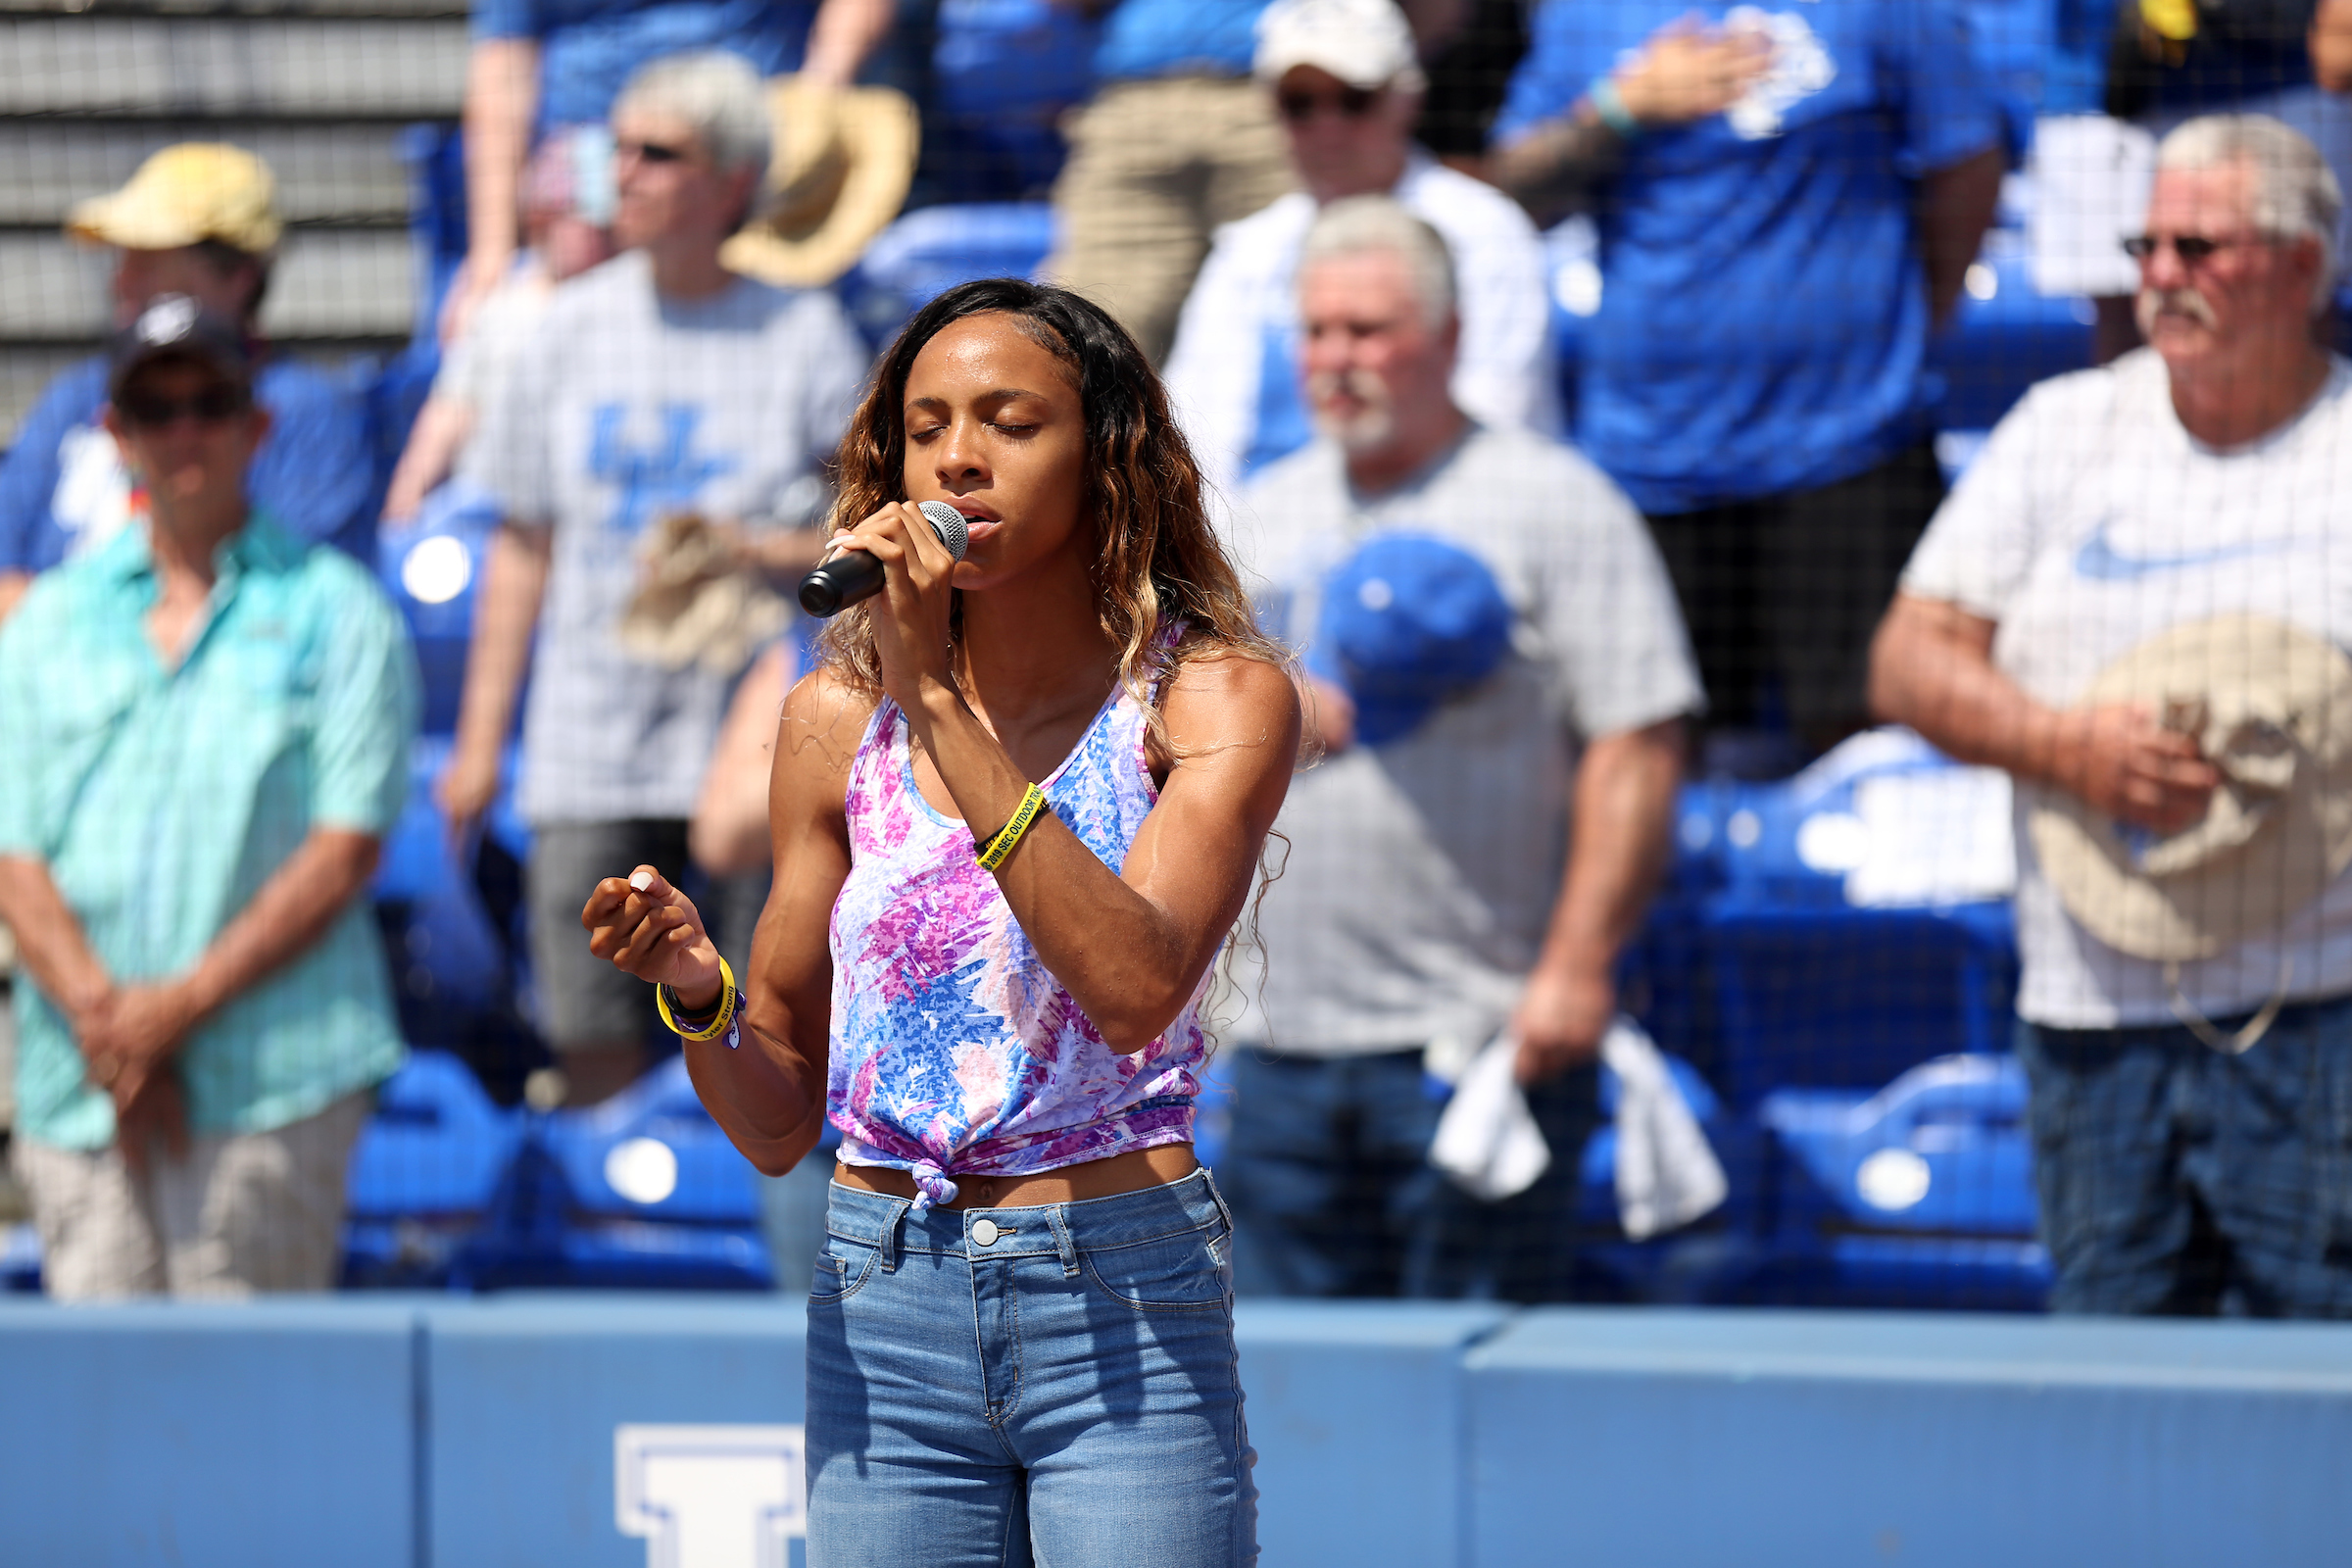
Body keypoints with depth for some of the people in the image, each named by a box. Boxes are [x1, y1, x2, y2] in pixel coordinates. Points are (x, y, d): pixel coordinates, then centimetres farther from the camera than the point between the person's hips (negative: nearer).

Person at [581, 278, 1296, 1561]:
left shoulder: (1212, 697, -3)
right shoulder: (839, 718, 5)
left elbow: (1136, 987, -22)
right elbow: (778, 1125, 9)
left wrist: (942, 701, -20)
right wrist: (695, 992, -13)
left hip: (1128, 1313, -3)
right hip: (882, 1308, 3)